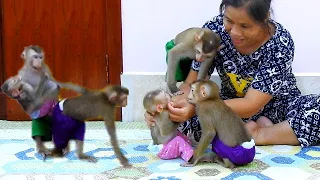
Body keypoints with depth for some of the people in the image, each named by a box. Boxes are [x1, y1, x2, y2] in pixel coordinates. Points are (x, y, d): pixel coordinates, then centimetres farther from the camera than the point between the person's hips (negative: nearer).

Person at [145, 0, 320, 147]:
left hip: (278, 106, -2)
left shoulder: (280, 43, -27)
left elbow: (250, 105, -30)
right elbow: (191, 85, -15)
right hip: (232, 106, 2)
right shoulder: (214, 30, -20)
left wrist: (196, 108, -44)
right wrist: (166, 105, -38)